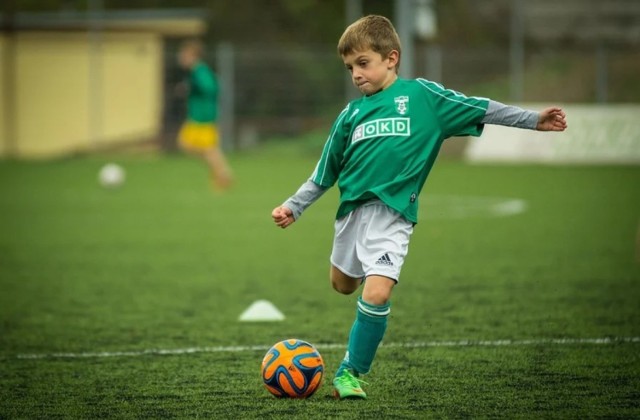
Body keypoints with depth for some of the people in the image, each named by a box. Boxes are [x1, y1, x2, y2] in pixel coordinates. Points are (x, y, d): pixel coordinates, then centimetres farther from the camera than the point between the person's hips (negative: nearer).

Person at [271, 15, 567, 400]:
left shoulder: (421, 95, -1)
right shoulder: (352, 113, 10)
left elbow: (478, 109, 1)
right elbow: (324, 174, 18)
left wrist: (533, 120, -3)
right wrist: (293, 207, 15)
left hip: (392, 213, -5)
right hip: (352, 208, 5)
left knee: (376, 293, -19)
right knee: (343, 284, 19)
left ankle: (351, 372, -5)